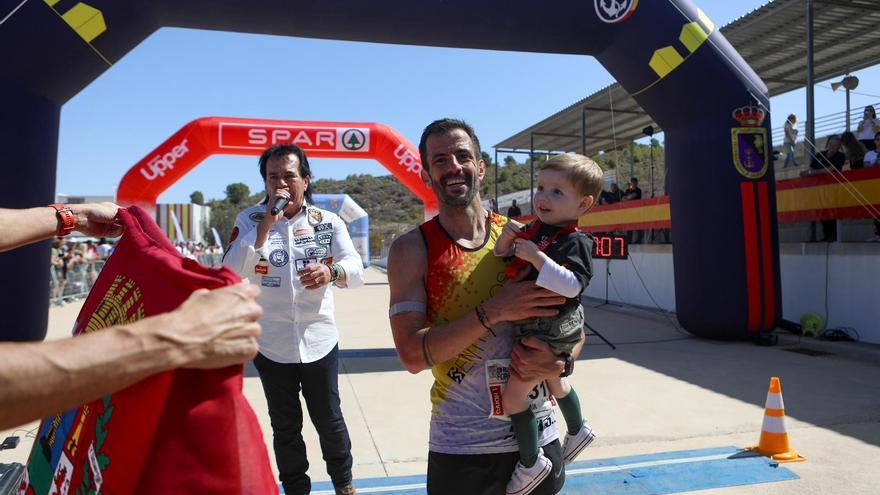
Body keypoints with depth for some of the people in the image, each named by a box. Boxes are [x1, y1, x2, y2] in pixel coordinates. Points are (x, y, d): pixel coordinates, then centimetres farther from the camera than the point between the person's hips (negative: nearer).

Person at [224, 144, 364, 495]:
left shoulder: (329, 222, -5)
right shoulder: (249, 221, -4)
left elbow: (356, 269, -17)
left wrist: (331, 272, -41)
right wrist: (267, 224, -24)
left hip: (320, 343, 0)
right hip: (271, 347, 0)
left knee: (329, 419, 14)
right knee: (285, 427, 15)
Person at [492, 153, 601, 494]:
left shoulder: (575, 241, -21)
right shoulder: (534, 230, 3)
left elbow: (572, 285, -34)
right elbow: (502, 258, 10)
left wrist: (536, 256, -37)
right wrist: (507, 238, -10)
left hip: (551, 333, -9)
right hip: (534, 329, 9)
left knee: (514, 394, -9)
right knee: (554, 381, 30)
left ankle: (530, 463, 8)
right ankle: (577, 431, 55)